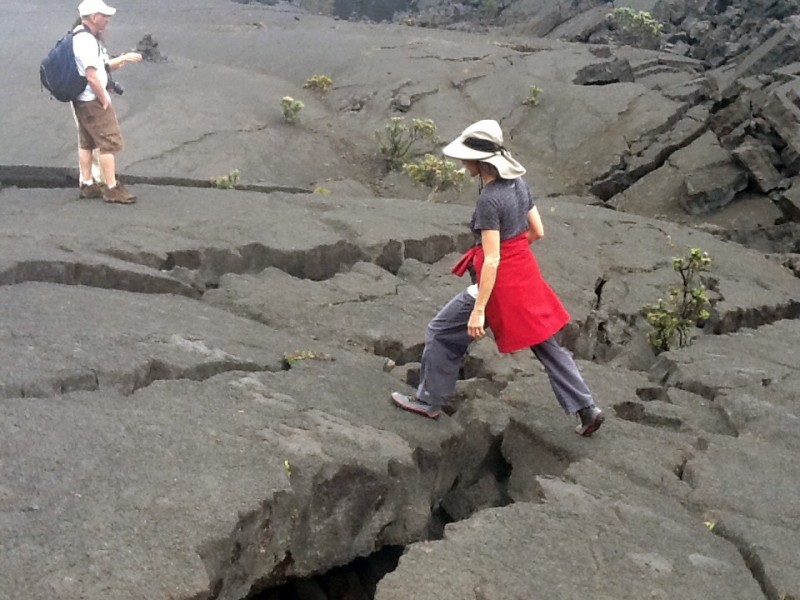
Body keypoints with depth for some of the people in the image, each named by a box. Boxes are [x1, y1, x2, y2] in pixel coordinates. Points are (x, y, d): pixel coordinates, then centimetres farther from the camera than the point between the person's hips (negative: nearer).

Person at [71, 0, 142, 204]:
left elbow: (100, 66, 18)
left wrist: (124, 58, 12)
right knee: (109, 143, -6)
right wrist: (105, 101, -15)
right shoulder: (87, 40, -21)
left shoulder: (81, 37, 12)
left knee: (86, 143, 15)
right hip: (93, 101, -11)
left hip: (81, 101, 11)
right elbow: (92, 76, -24)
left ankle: (87, 184, 23)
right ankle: (111, 188, -2)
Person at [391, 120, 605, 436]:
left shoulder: (488, 200, -22)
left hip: (500, 283, -8)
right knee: (546, 344, 17)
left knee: (442, 334, 10)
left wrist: (478, 310, -20)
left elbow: (492, 260, -23)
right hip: (526, 274, 8)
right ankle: (586, 408, 18)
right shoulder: (519, 184, 1)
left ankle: (429, 400, 23)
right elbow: (537, 232, 10)